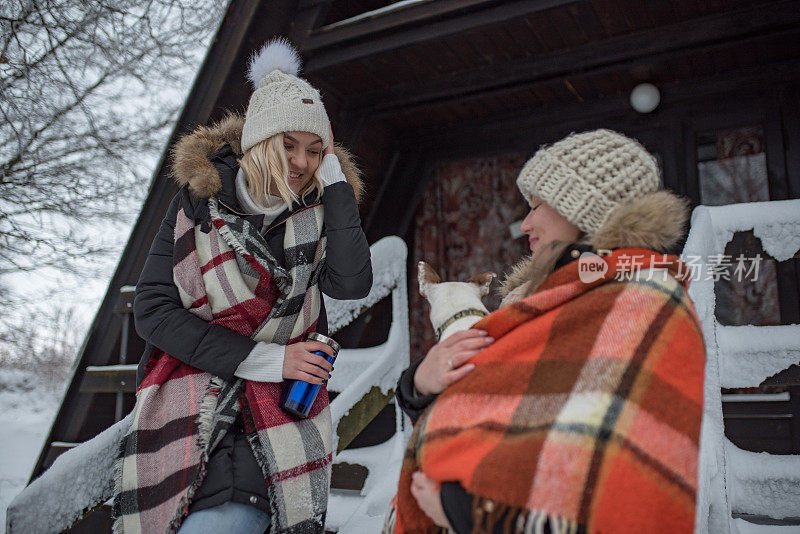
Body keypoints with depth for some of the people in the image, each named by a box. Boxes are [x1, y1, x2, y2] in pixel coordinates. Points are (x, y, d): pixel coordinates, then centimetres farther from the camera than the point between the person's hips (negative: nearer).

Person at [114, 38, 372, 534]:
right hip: (190, 405, 1)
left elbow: (352, 283, -15)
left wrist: (334, 177, -11)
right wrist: (267, 358, -11)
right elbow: (152, 308, -4)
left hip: (284, 407, 0)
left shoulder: (321, 209, 2)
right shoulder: (200, 200, 0)